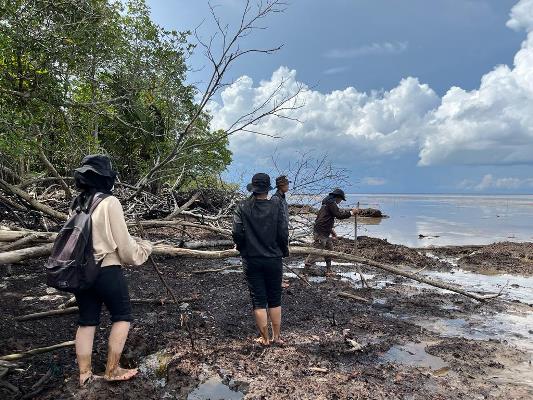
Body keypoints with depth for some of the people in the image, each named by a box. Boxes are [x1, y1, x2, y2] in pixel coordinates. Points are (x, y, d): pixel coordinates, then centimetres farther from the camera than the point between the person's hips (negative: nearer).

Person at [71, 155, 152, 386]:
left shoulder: (77, 204, 6)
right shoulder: (110, 202, -14)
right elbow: (123, 243, -12)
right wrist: (143, 249, 6)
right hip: (106, 271, -6)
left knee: (86, 320, 16)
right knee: (122, 316, 10)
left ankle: (84, 374, 24)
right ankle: (111, 371, 16)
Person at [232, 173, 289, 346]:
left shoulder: (242, 207, -7)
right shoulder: (276, 205, -8)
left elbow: (237, 233, -10)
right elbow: (283, 233, -8)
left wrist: (242, 248, 10)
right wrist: (284, 251, 9)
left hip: (251, 260, 0)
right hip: (274, 259, 0)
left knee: (258, 300, 10)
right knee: (275, 299, 16)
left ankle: (265, 338, 20)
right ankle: (276, 336, 26)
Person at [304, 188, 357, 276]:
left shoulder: (328, 203, 20)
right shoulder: (331, 203, -12)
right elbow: (339, 215, -19)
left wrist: (331, 229, 22)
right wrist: (351, 212, -11)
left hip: (325, 233, 11)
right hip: (320, 233, -11)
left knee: (329, 249, 15)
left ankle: (328, 270, 22)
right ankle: (306, 268, 1)